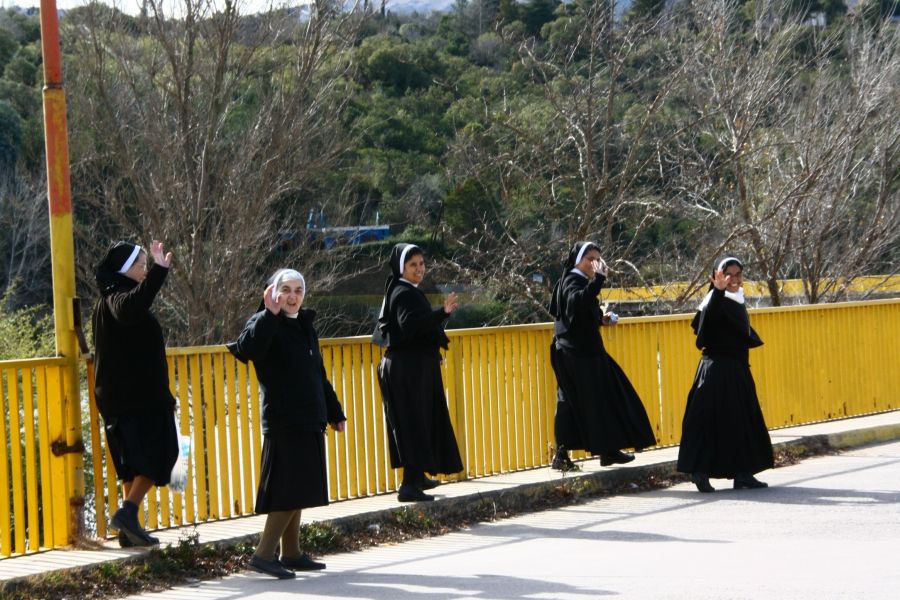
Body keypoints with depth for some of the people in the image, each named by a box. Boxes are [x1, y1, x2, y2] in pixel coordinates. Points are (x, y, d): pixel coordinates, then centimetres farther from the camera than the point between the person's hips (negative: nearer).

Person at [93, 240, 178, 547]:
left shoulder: (109, 298, 16)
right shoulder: (118, 297, -15)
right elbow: (130, 307, -41)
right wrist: (158, 271, -47)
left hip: (117, 395, 10)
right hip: (140, 395, -10)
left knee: (135, 461, 13)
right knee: (158, 455, -5)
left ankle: (129, 528, 11)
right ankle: (128, 511, -16)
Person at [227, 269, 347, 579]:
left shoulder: (305, 326, 16)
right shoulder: (266, 323, -8)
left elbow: (319, 375, 25)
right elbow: (248, 348, -33)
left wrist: (334, 413, 28)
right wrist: (270, 313, -41)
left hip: (308, 420, 8)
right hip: (284, 422, -8)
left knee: (298, 491, 11)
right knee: (288, 490, -11)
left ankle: (291, 554, 18)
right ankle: (263, 554, -7)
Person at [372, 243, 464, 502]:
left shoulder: (404, 292, 14)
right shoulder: (404, 294, -17)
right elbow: (410, 325, -36)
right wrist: (442, 312, -46)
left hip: (416, 368, 10)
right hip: (409, 370, -10)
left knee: (422, 421, 18)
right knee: (414, 422, -11)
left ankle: (417, 476, 30)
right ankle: (409, 485, -13)